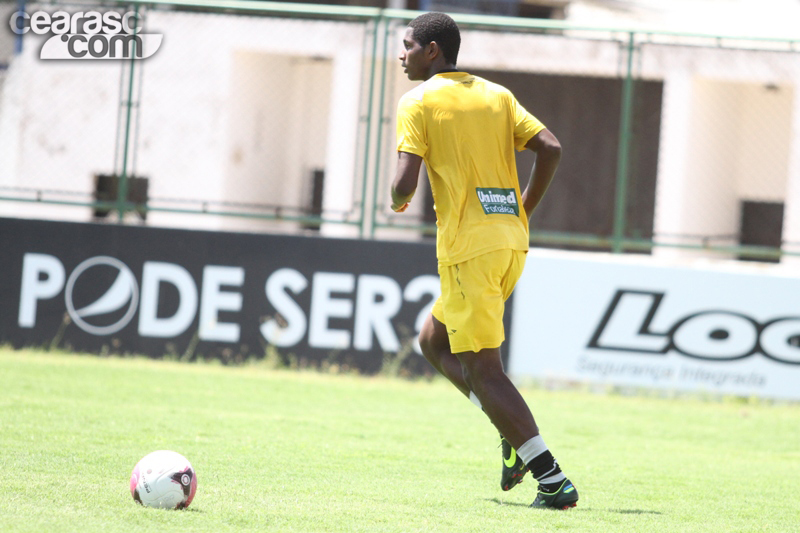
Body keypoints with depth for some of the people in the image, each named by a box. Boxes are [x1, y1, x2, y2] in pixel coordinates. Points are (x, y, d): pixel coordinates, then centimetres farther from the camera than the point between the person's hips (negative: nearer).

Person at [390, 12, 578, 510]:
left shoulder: (417, 103, -3)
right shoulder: (496, 95, 15)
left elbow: (406, 183, -14)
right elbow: (550, 148, 5)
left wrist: (398, 202, 10)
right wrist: (523, 212, 15)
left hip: (469, 248, -7)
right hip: (512, 242, 7)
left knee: (482, 369, -4)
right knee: (433, 341, 22)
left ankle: (554, 481, -11)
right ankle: (518, 436, 9)